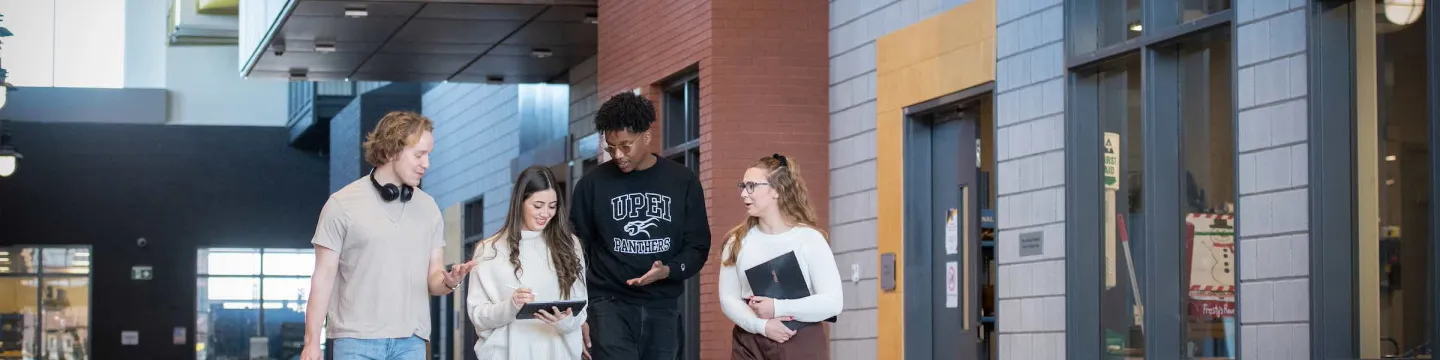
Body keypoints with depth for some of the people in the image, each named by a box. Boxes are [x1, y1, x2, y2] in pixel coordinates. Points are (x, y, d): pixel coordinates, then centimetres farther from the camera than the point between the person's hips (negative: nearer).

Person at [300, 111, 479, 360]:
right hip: (357, 340, -4)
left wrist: (449, 281, -14)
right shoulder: (343, 204, -2)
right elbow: (324, 277, -1)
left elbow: (433, 279, 11)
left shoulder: (428, 208, 10)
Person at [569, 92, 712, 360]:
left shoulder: (682, 182, 3)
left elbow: (699, 246, 4)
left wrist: (667, 271, -17)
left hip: (663, 308, 2)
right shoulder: (593, 184, 0)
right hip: (610, 305, -2)